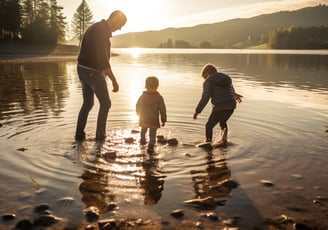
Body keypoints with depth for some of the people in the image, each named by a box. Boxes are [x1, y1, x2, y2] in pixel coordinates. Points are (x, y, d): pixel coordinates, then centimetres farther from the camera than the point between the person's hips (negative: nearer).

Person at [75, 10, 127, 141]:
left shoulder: (95, 27, 15)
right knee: (105, 103, 6)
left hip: (82, 69, 9)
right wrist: (114, 80, -20)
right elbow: (102, 58, -23)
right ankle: (100, 134, 12)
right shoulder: (102, 30, -17)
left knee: (87, 103, 17)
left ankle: (79, 134, 18)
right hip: (92, 71, -9)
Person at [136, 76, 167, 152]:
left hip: (143, 119, 4)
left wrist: (139, 115, 27)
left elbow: (137, 107, 9)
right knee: (152, 134, 2)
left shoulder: (142, 96, -2)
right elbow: (162, 110, -8)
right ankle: (150, 146, -8)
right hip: (154, 120, -3)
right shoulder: (159, 98, -10)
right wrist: (163, 120, 1)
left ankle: (142, 140, 48)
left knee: (143, 130, 28)